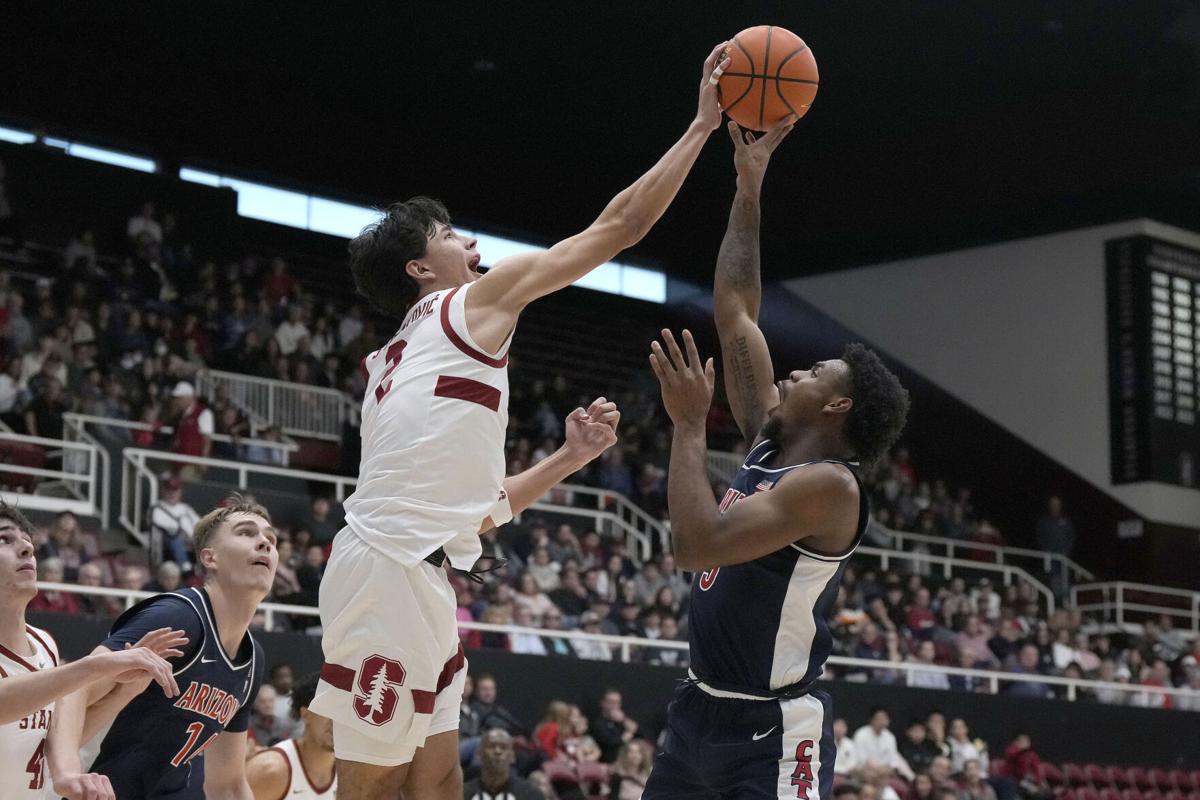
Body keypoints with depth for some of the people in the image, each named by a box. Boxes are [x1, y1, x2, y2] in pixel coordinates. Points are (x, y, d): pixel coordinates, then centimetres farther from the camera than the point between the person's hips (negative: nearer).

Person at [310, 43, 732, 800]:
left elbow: (473, 509, 25)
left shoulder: (401, 362, 26)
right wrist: (703, 124, 8)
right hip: (390, 568, -10)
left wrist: (570, 457, 21)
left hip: (415, 574, 10)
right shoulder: (475, 302, 2)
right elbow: (621, 226, 0)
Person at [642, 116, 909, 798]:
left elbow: (696, 545, -29)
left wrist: (689, 423, -20)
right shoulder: (770, 442, 7)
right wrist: (749, 188, 10)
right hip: (703, 709, 9)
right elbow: (736, 313, 12)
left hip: (774, 730, -9)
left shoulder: (829, 485, -18)